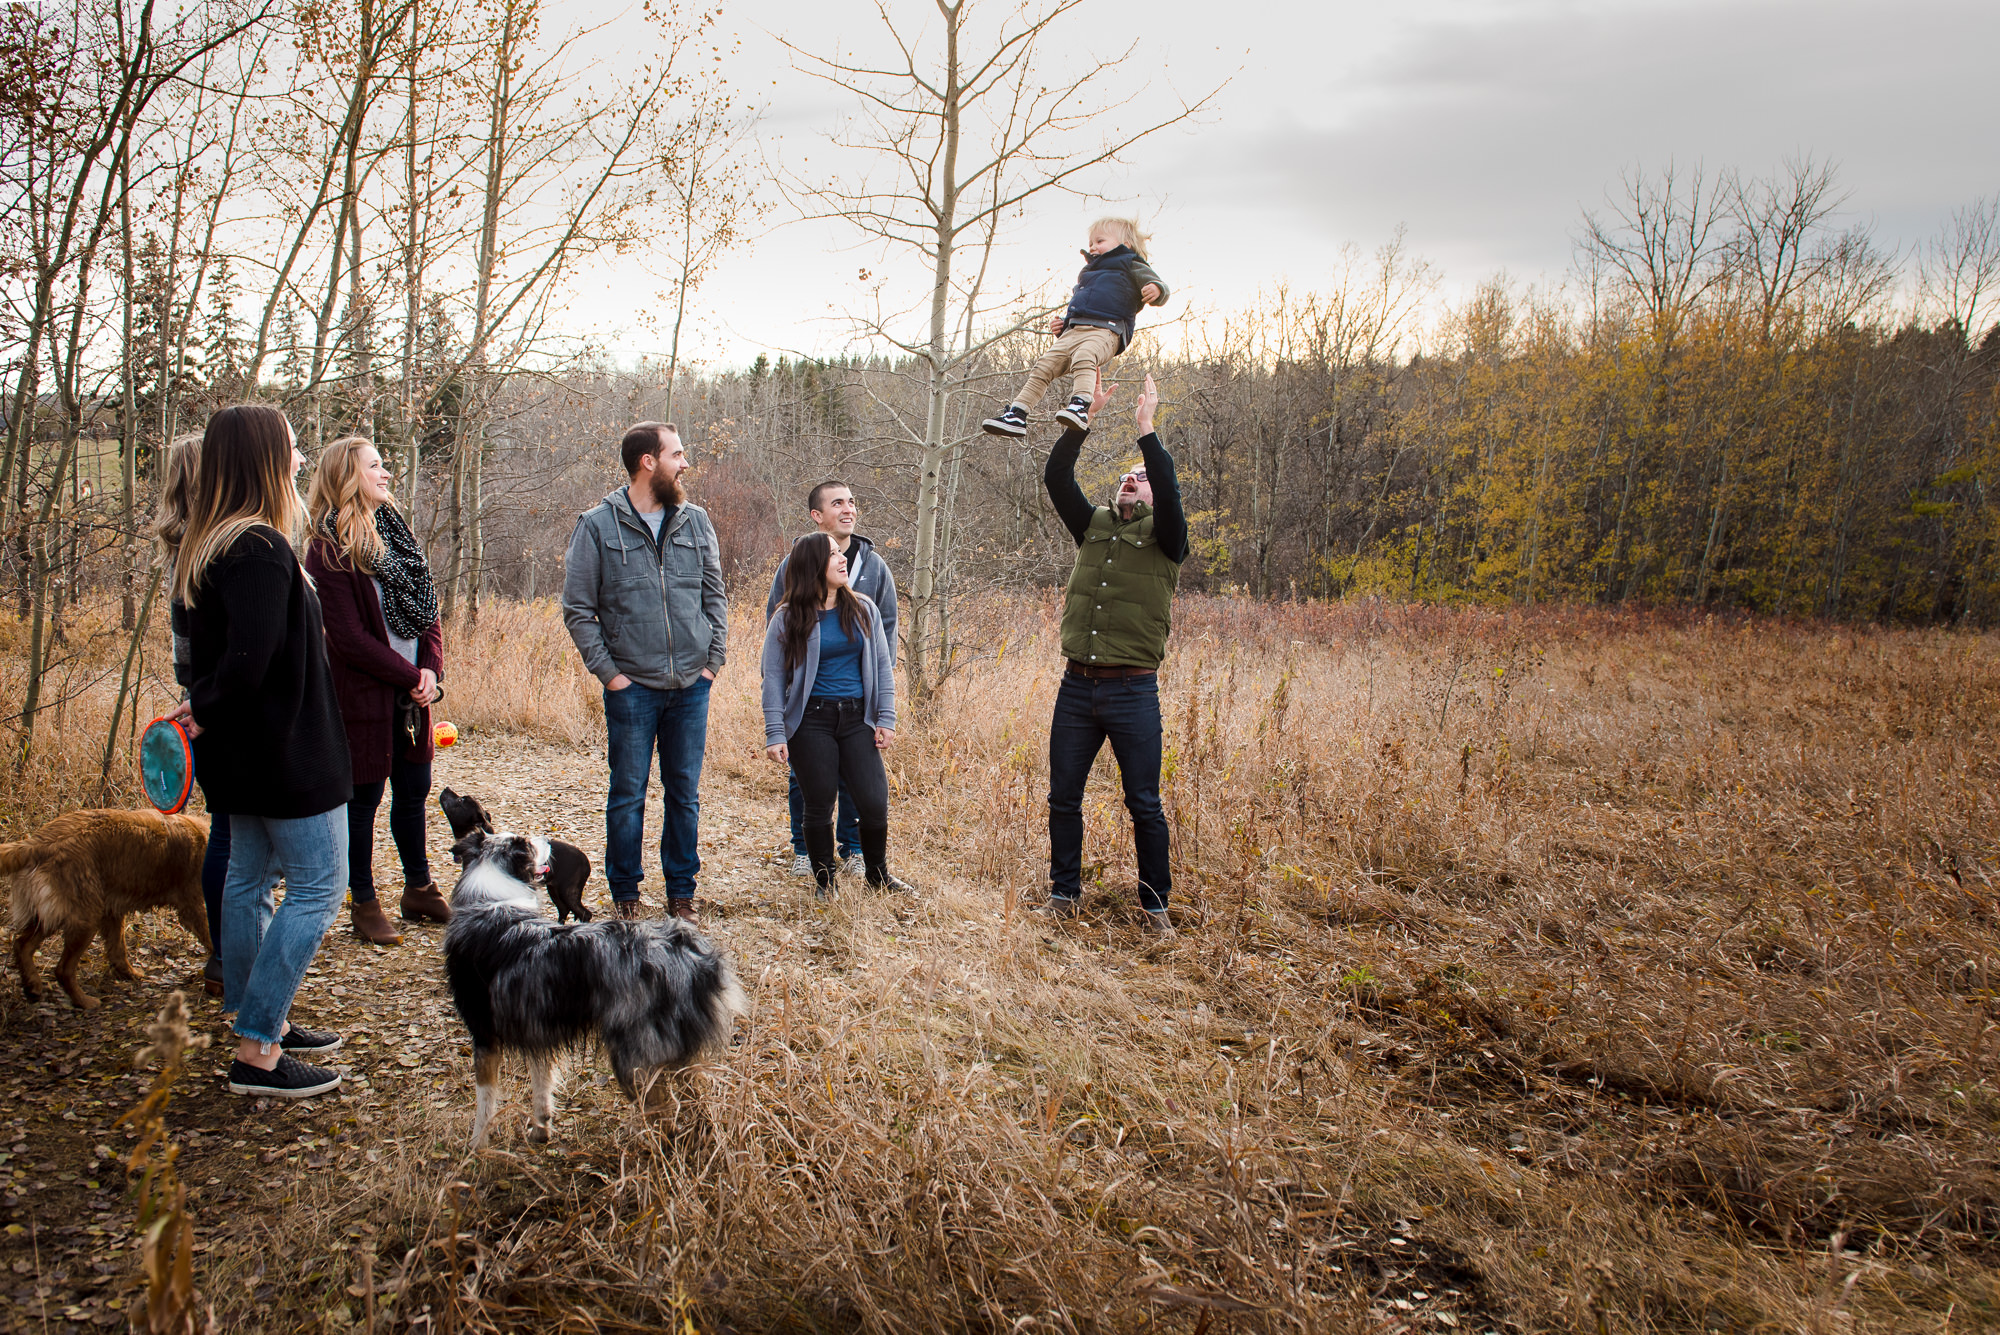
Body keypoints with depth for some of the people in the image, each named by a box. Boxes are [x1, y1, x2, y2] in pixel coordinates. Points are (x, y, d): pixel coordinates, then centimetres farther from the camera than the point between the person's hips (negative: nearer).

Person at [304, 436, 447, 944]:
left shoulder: (395, 531, 10)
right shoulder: (329, 550, -13)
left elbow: (426, 609, 9)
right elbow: (350, 638, -16)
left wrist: (431, 670, -5)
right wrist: (411, 675, -13)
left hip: (411, 692, 7)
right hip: (364, 693, -7)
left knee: (414, 792, 16)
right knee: (364, 799, 4)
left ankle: (419, 891, 30)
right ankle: (364, 906, 17)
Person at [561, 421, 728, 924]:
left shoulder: (695, 521, 7)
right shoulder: (597, 525, -4)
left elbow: (715, 596, 12)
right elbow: (577, 608, -2)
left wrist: (714, 659, 3)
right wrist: (607, 671, -7)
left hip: (692, 686, 3)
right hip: (631, 688, -3)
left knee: (685, 794, 10)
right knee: (628, 796, 5)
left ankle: (681, 892, 22)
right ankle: (624, 893, 20)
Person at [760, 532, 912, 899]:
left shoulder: (863, 609, 6)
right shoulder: (788, 619, -2)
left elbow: (883, 665, 10)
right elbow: (774, 677, -2)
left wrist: (886, 718, 3)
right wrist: (775, 734, -9)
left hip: (857, 718, 2)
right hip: (811, 722, -2)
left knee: (874, 802, -3)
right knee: (819, 806, 3)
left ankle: (878, 873, 21)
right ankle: (824, 880, 23)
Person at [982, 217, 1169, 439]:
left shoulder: (1131, 267, 15)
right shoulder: (1089, 273, 38)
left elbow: (1159, 285, 3)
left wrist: (1156, 289, -22)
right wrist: (1060, 324, 22)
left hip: (1105, 331, -7)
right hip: (1072, 330, 7)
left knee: (1083, 358, -37)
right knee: (1043, 367, -8)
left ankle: (1080, 405, -55)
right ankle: (1016, 415, -10)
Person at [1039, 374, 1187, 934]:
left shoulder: (1163, 537, 2)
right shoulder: (1093, 525, 12)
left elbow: (1170, 492, -18)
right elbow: (1055, 478, 1)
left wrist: (1146, 428, -17)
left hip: (1133, 692, -4)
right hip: (1077, 687, 4)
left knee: (1144, 804, 2)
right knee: (1063, 797, 9)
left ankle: (1155, 904, 14)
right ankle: (1064, 892, 23)